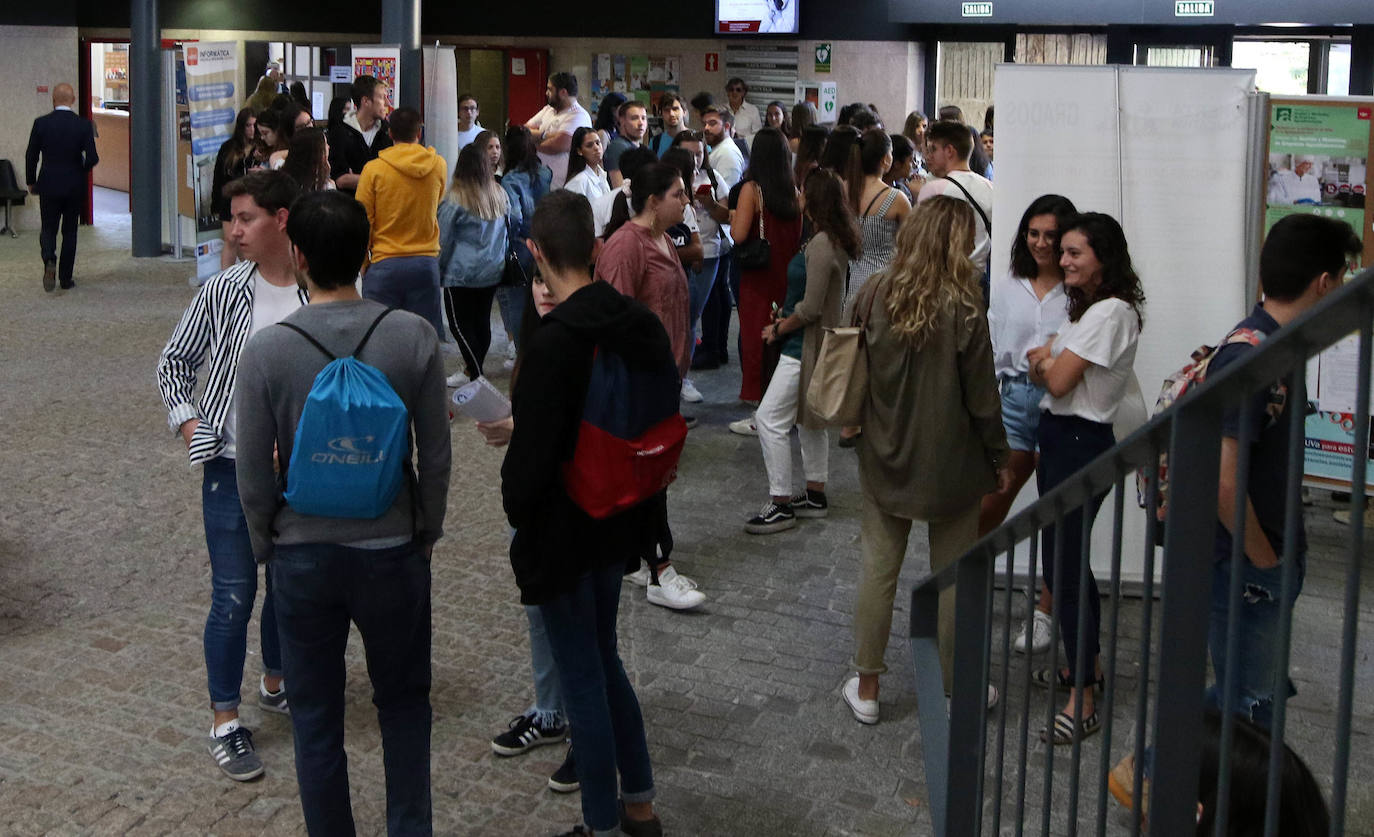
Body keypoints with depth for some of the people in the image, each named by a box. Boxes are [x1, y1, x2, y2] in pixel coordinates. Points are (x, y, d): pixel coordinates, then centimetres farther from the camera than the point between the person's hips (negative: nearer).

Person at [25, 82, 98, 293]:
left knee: (48, 228, 12)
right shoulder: (83, 125, -8)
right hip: (75, 186, 0)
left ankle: (49, 260, -17)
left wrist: (31, 181, 11)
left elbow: (31, 156, -3)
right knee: (70, 231, 11)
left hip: (48, 186, 0)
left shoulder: (41, 124, -7)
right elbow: (92, 157, -11)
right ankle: (65, 278, 12)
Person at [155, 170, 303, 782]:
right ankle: (225, 721, 15)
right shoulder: (224, 291, -5)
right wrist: (187, 421, -5)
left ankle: (275, 683, 41)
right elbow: (174, 361, 7)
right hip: (232, 468, -1)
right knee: (233, 597, 2)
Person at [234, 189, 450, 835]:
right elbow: (436, 456, -4)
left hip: (303, 557, -1)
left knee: (316, 716, 14)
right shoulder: (414, 337, -12)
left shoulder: (265, 352, -14)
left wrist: (267, 546, 11)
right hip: (393, 551, 1)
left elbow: (255, 477, -7)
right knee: (404, 702, 20)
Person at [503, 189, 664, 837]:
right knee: (603, 658, 23)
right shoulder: (643, 325, -3)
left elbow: (532, 450, -23)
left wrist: (516, 508, -3)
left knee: (582, 675, 7)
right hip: (621, 520, 7)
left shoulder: (551, 344, -25)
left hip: (562, 532, -7)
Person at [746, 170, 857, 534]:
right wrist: (786, 317, 9)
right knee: (809, 420, 19)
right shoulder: (835, 241, 8)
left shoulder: (821, 245, -23)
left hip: (805, 346, -11)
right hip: (814, 343, 11)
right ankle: (815, 496, 29)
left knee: (770, 419, -7)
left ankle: (780, 505, -2)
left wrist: (779, 329, -9)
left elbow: (810, 309, -23)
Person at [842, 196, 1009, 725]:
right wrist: (998, 458, 1)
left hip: (885, 457, 3)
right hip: (949, 463, -3)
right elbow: (982, 397, -11)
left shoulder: (874, 296, -9)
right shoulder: (962, 309, -18)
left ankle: (866, 686, 22)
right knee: (952, 578, 11)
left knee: (879, 567, 13)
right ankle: (956, 690, 23)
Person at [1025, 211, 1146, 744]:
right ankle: (1085, 664, 33)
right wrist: (1048, 359, -9)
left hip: (1083, 444, -10)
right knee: (1067, 557, 18)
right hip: (1060, 439, 10)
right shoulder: (1085, 308, 14)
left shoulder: (1111, 312, -17)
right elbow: (1048, 374, 13)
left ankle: (1082, 700, -4)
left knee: (1062, 564, -9)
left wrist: (1045, 361, 2)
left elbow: (1059, 382, -19)